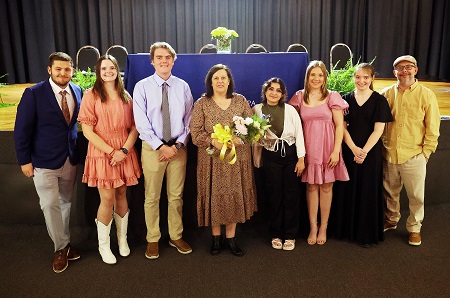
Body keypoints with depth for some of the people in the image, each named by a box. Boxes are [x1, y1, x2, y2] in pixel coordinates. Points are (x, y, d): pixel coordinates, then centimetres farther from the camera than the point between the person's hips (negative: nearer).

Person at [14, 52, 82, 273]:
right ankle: (61, 248, 17)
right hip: (44, 161, -4)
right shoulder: (34, 93, -11)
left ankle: (64, 242, 32)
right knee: (50, 205, -1)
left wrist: (78, 151, 3)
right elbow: (22, 129, -8)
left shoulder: (77, 92, 1)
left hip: (71, 159, 4)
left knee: (65, 202, 15)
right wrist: (24, 160, -8)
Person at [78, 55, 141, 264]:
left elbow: (134, 127, 5)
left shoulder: (125, 96, 8)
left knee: (121, 195, 10)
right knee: (107, 199, -2)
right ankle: (103, 245, 18)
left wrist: (124, 150, -10)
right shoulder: (91, 95, -5)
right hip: (102, 154, -3)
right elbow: (87, 131, -9)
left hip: (125, 154, 4)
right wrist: (111, 151, -14)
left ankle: (122, 238, 27)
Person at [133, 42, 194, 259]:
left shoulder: (183, 86, 4)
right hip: (152, 147, -2)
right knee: (152, 197, 8)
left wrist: (178, 145, -9)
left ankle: (176, 237, 29)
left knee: (176, 195, 13)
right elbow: (142, 123, -9)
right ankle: (153, 240, 25)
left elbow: (189, 120, 4)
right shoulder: (142, 87, -3)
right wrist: (161, 147, -14)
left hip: (178, 148, 2)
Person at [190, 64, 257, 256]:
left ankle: (230, 237, 22)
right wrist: (214, 142, -22)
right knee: (214, 196, 6)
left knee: (235, 196, 6)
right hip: (212, 159, -1)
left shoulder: (240, 101, 5)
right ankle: (216, 238, 23)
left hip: (237, 158, 2)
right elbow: (195, 133, -6)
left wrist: (240, 138, -17)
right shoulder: (202, 103, 0)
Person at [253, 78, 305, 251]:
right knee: (274, 195, 7)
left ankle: (290, 235, 17)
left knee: (291, 194, 3)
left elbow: (299, 134, -1)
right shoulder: (257, 110, 2)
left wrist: (301, 159, -4)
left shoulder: (290, 110, 0)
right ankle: (276, 234, 22)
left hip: (290, 154, 0)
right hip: (270, 156, 0)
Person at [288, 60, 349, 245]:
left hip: (327, 147, -1)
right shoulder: (299, 97, 5)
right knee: (311, 186, 6)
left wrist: (336, 151, -10)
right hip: (308, 148, 1)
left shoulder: (332, 97, -1)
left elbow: (339, 125, -3)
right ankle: (312, 227, 17)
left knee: (326, 187, 6)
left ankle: (323, 227, 19)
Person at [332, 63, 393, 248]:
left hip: (370, 151, -2)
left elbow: (378, 130, -6)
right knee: (347, 189, 7)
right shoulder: (347, 99, 4)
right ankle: (347, 229, 23)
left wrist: (364, 151, -14)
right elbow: (342, 127, 0)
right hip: (349, 151, 2)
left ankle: (367, 234, 19)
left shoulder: (379, 101, -2)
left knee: (368, 191, 4)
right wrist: (354, 149, -12)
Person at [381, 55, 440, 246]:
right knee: (390, 192, 18)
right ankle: (391, 221, 39)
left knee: (416, 196, 9)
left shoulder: (426, 95, -5)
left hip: (414, 156, -2)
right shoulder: (386, 94, 2)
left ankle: (414, 228, 29)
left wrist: (425, 152, -5)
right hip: (389, 155, 3)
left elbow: (433, 128, -3)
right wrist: (381, 145, 4)